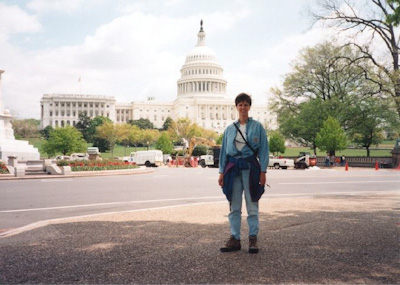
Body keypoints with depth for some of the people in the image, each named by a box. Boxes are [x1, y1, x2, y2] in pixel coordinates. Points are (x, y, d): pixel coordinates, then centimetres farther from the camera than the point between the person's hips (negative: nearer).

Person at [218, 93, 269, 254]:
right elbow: (224, 151, 11)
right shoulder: (229, 129, 9)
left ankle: (253, 239, 10)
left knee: (252, 205, 2)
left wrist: (263, 171, -8)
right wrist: (222, 172, 6)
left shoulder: (257, 127, 1)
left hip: (250, 167, -3)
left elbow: (263, 150, -1)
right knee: (234, 206, 7)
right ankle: (235, 239, 14)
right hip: (233, 168, 3)